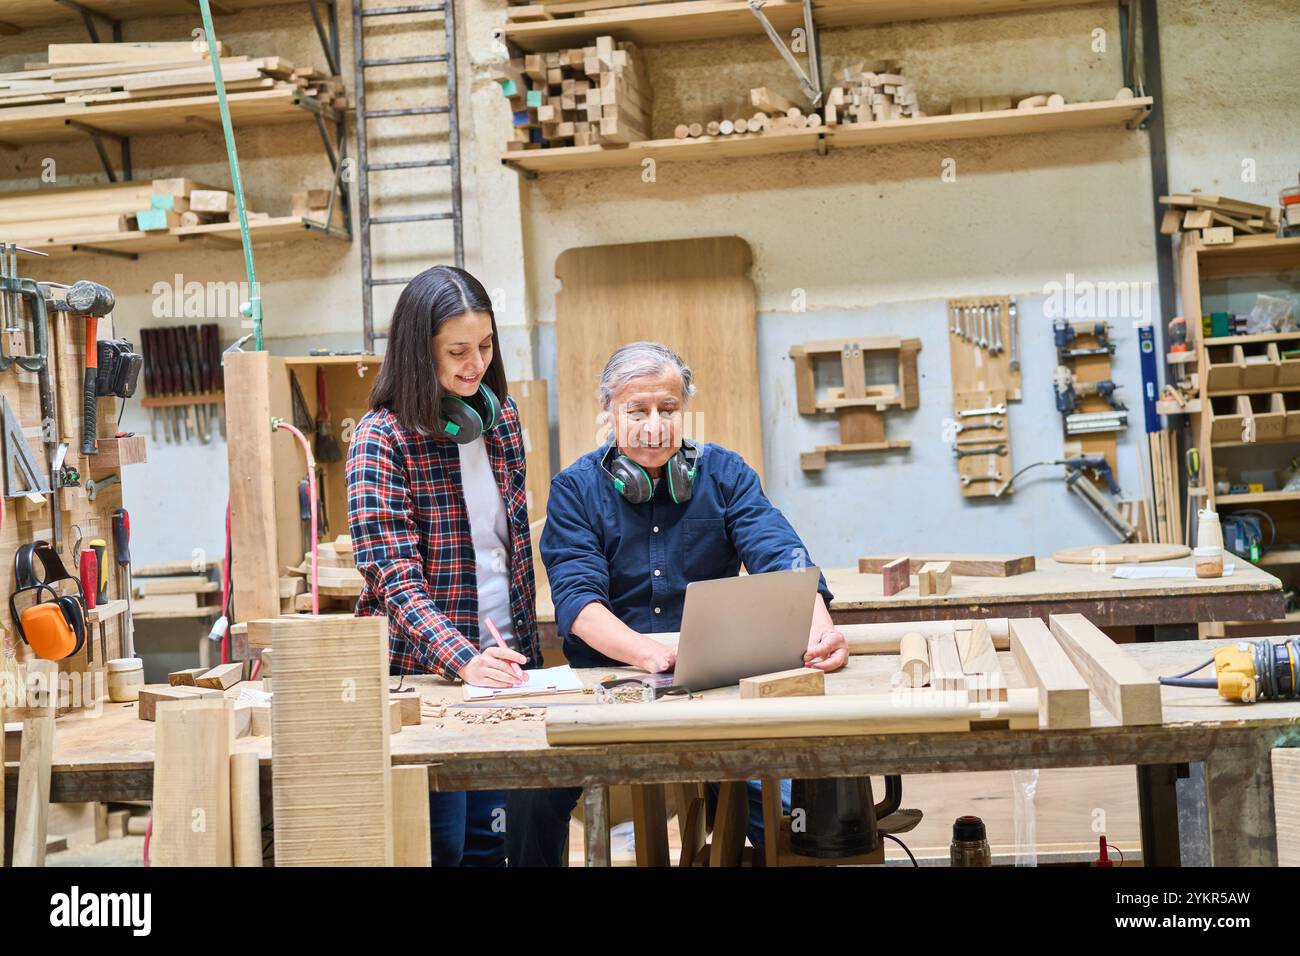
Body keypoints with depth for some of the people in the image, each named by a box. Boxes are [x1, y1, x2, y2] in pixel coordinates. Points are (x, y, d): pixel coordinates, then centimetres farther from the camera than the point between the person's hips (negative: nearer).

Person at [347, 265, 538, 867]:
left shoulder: (501, 415, 7)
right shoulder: (382, 438, -12)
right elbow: (395, 579, -19)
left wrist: (525, 651, 10)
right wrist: (464, 660, -31)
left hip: (502, 664, 5)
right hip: (424, 673, -5)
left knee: (491, 840, 9)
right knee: (440, 845, 0)